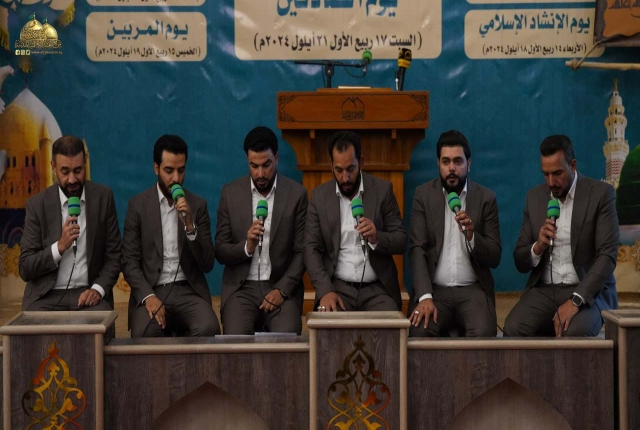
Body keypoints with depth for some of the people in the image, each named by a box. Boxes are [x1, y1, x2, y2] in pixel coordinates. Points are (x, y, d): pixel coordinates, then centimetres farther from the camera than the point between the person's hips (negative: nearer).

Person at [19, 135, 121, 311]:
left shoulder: (103, 197, 1)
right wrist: (60, 246, -18)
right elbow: (25, 269, -3)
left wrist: (98, 289, -13)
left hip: (88, 294, 0)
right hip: (46, 296, 0)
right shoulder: (37, 204, -2)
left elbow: (114, 255, 4)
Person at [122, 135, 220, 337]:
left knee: (209, 329, -30)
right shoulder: (138, 205, 5)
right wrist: (148, 296, -17)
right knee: (144, 334, -33)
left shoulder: (198, 205, 8)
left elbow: (207, 264, 3)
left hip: (189, 292, 1)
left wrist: (190, 226, -13)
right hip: (151, 292, -1)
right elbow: (129, 261, 0)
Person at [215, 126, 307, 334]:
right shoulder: (230, 193, 3)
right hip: (241, 288, 1)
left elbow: (302, 252, 0)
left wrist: (282, 290, -12)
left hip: (282, 287, 0)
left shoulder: (296, 194, 0)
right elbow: (220, 251, 4)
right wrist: (246, 247, -16)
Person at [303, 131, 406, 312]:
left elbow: (401, 242, 2)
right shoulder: (319, 196, 4)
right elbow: (311, 249, 0)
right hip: (337, 287, 0)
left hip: (378, 289, 0)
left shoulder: (383, 190, 1)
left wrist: (376, 237, -20)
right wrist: (325, 291, -15)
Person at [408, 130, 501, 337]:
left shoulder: (486, 198, 5)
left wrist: (471, 236, -17)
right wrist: (425, 297, -19)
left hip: (473, 290, 0)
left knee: (483, 334, -30)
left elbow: (494, 258, 4)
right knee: (420, 332, -28)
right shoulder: (423, 194, 5)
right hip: (433, 289, 0)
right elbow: (417, 249, -4)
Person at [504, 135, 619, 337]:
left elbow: (607, 256, -11)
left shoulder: (601, 193, -2)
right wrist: (538, 246, -12)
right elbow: (520, 263, 11)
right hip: (544, 290, 3)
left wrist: (576, 300, -22)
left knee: (575, 332, -35)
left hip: (588, 290, -3)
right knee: (514, 328, -28)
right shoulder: (535, 197, 9)